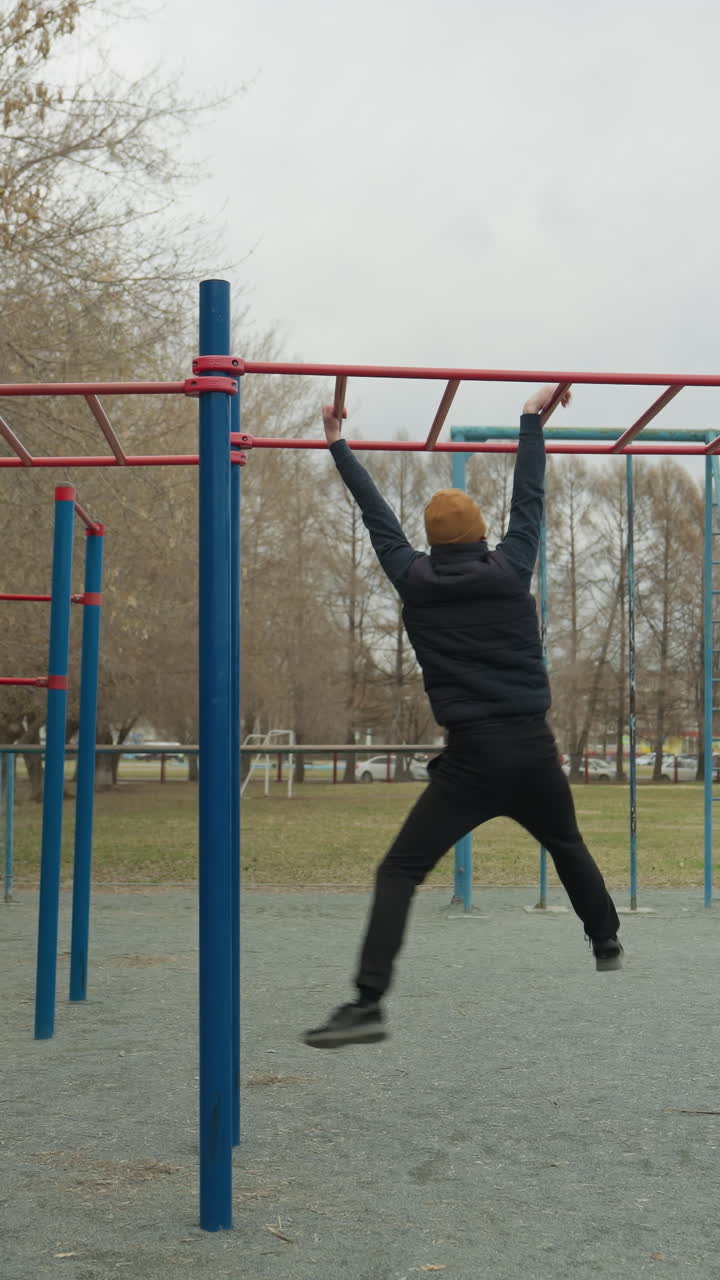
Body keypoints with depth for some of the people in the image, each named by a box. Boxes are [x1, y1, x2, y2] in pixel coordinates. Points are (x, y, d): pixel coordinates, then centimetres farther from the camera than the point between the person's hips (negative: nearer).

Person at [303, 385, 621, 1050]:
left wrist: (338, 444, 24)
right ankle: (607, 944, 47)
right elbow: (529, 500, 16)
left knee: (398, 874, -4)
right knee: (568, 846, 30)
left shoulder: (414, 582, 0)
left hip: (470, 758, -3)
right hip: (535, 751, 3)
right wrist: (532, 420, 28)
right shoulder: (512, 569, 2)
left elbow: (378, 516, 11)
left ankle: (368, 1002, -19)